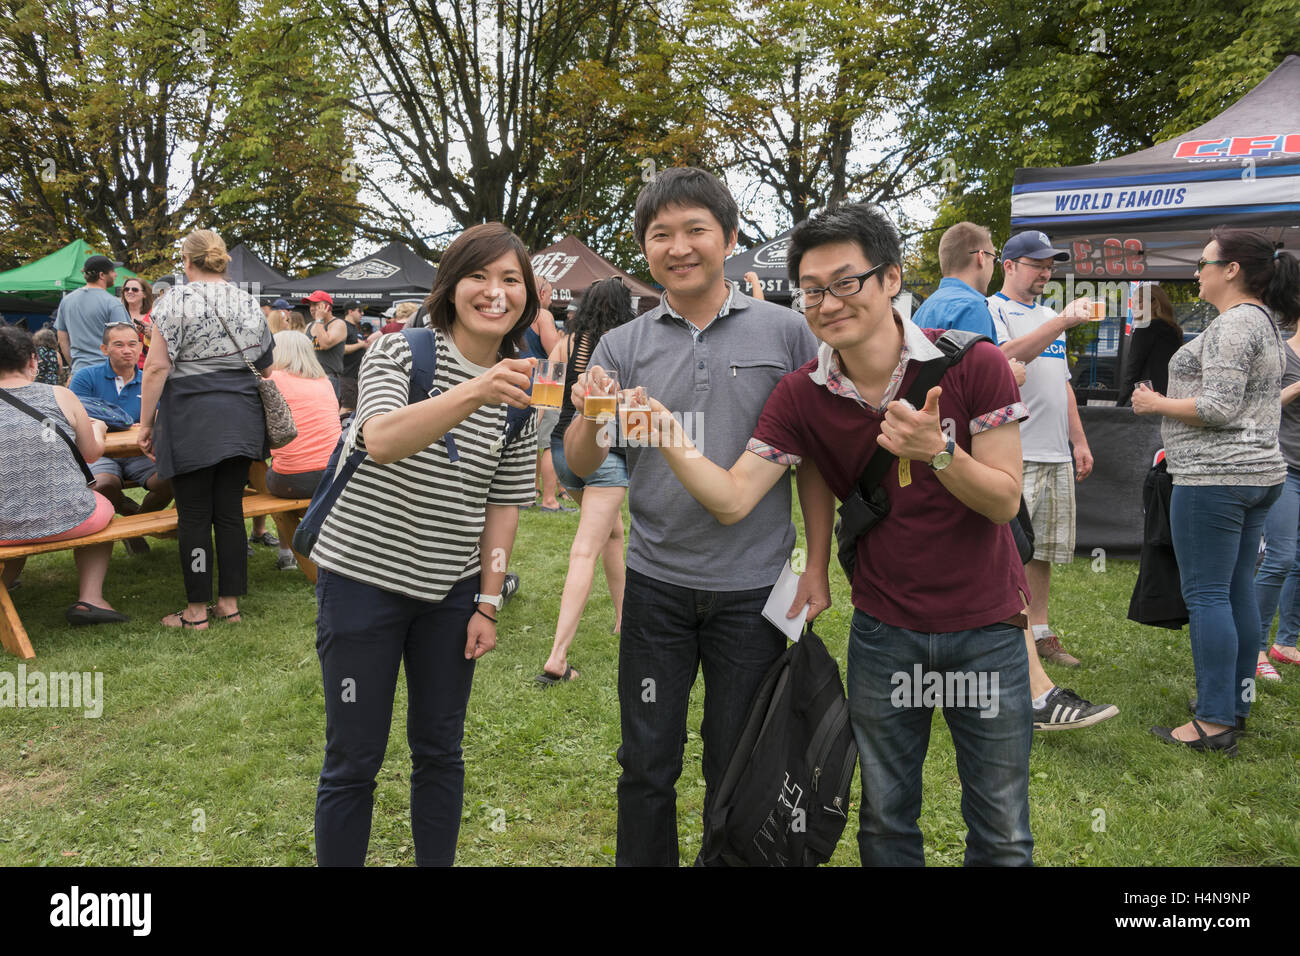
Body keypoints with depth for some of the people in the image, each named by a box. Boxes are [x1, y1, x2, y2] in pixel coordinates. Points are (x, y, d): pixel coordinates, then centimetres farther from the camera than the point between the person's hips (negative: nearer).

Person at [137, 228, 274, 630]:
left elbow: (157, 367, -10)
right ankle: (230, 603, 15)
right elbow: (265, 369, 14)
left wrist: (146, 423, -4)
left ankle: (197, 610, 9)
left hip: (191, 423, -5)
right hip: (241, 424, 5)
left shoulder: (176, 301, -5)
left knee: (194, 516, 2)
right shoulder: (251, 305, 11)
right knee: (230, 511, 10)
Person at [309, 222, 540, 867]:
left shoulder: (519, 393, 3)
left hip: (452, 589, 4)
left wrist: (488, 603, 2)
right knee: (354, 760, 4)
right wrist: (473, 393, -46)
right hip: (363, 578, -4)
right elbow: (382, 441, -31)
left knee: (440, 750, 14)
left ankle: (437, 861, 31)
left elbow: (504, 505, 7)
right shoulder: (399, 353, -11)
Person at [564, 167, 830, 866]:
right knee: (647, 763, 12)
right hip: (656, 582, 1)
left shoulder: (785, 333, -1)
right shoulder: (623, 347, 2)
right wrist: (589, 417, -23)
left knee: (738, 767, 13)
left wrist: (816, 565, -3)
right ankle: (642, 862, 32)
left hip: (754, 587, -1)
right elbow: (582, 467, -2)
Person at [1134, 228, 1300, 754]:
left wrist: (1158, 404, -9)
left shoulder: (1233, 325, -15)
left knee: (1206, 594, -6)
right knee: (1238, 590, 14)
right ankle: (1238, 703, 22)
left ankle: (1214, 721, -3)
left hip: (1215, 478, -11)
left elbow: (1219, 408, -22)